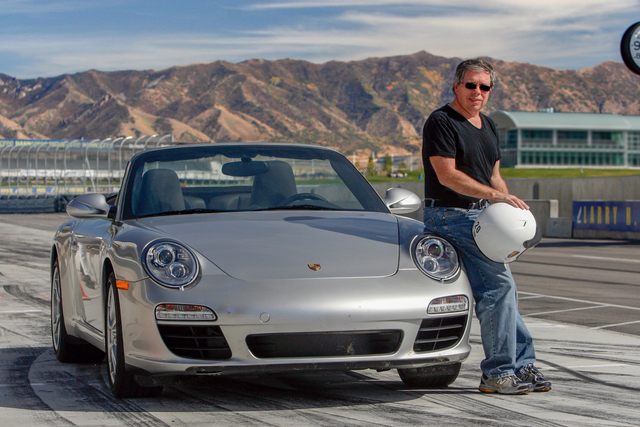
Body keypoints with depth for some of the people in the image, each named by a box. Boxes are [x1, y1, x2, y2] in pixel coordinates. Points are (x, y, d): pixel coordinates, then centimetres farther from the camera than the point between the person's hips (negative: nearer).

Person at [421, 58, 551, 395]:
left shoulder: (488, 126, 17)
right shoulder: (441, 122, -11)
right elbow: (447, 175, -19)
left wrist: (509, 207, 4)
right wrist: (493, 194, -26)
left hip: (481, 215, 9)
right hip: (449, 216, -9)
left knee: (503, 290, 9)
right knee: (499, 286, -16)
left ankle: (522, 365, 15)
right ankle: (498, 373, -12)